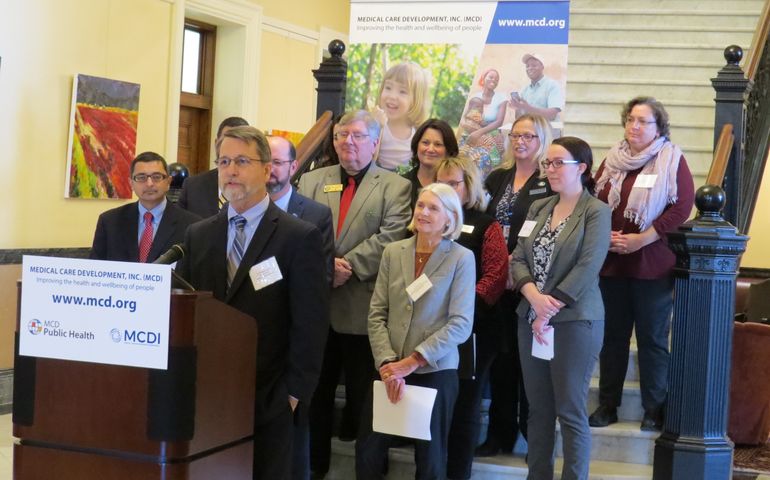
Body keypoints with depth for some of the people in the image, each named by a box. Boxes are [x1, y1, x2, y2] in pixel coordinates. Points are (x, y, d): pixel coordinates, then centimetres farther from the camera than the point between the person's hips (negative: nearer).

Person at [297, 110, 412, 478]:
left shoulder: (395, 186, 2)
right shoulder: (312, 181, 11)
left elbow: (391, 238, -11)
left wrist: (348, 266, -18)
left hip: (364, 307, -3)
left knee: (364, 397, 4)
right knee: (314, 391, 12)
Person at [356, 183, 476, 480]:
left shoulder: (462, 259, -5)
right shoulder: (393, 252, 4)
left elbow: (461, 324, -12)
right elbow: (376, 314, 2)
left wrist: (412, 361, -16)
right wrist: (387, 363, -11)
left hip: (436, 370, -3)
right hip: (390, 369, 3)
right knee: (368, 450, 5)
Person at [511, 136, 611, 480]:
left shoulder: (596, 212, -6)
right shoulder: (538, 207, 12)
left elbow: (587, 269, -14)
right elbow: (518, 259, 5)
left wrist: (550, 310, -15)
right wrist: (535, 298, -13)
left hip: (574, 322, -5)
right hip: (531, 319, 6)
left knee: (570, 411, 0)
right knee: (538, 408, 10)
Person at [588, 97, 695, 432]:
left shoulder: (672, 160, -3)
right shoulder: (612, 160, 11)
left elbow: (682, 207, -12)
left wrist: (642, 239, -17)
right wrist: (604, 234, -9)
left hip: (653, 264, -4)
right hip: (611, 262, 4)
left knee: (652, 338, 4)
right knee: (612, 335, 10)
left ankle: (654, 409, 13)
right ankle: (607, 405, 19)